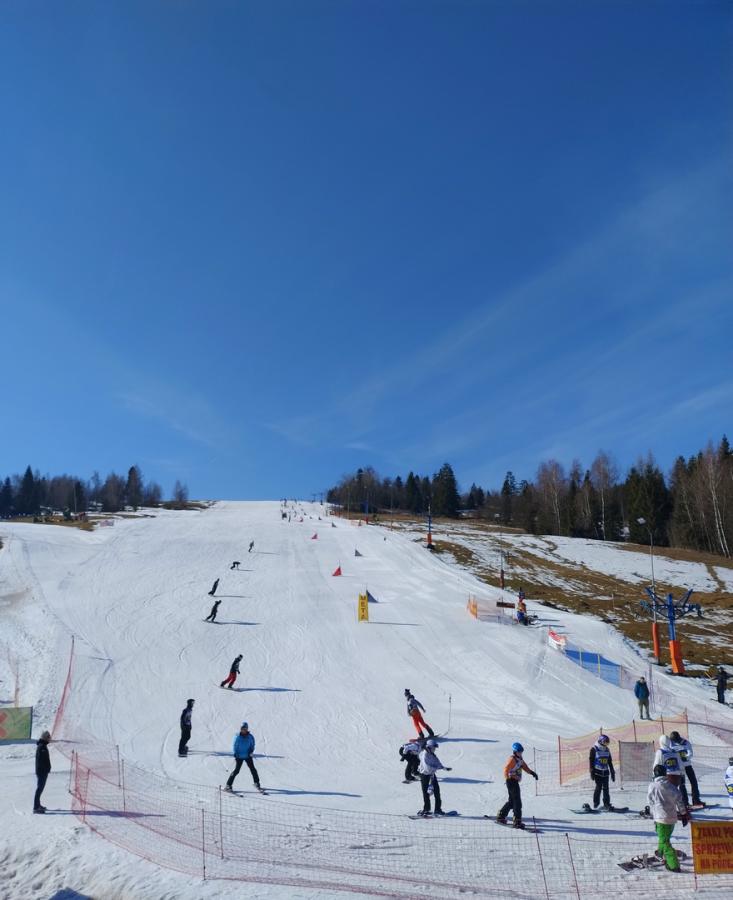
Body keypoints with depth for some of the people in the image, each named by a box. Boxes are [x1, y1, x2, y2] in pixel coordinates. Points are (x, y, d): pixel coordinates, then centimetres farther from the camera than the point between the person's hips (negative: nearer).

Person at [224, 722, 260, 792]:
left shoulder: (250, 737, -3)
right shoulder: (237, 737, -8)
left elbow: (252, 745, 9)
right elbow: (234, 746, 0)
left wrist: (251, 751, -9)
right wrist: (235, 754, -11)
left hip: (248, 756, 2)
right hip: (239, 756, -2)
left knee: (253, 769, -2)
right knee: (236, 770, -8)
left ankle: (257, 783, 15)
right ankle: (228, 785, 2)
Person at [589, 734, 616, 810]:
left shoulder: (607, 750, 12)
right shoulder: (594, 749, -5)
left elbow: (610, 762, 18)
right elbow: (591, 761, -6)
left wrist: (612, 773, 16)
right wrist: (592, 773, -10)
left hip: (605, 772, 5)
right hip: (597, 772, -5)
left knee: (606, 788, 1)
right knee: (599, 787, -9)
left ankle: (607, 804, 6)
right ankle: (596, 803, 6)